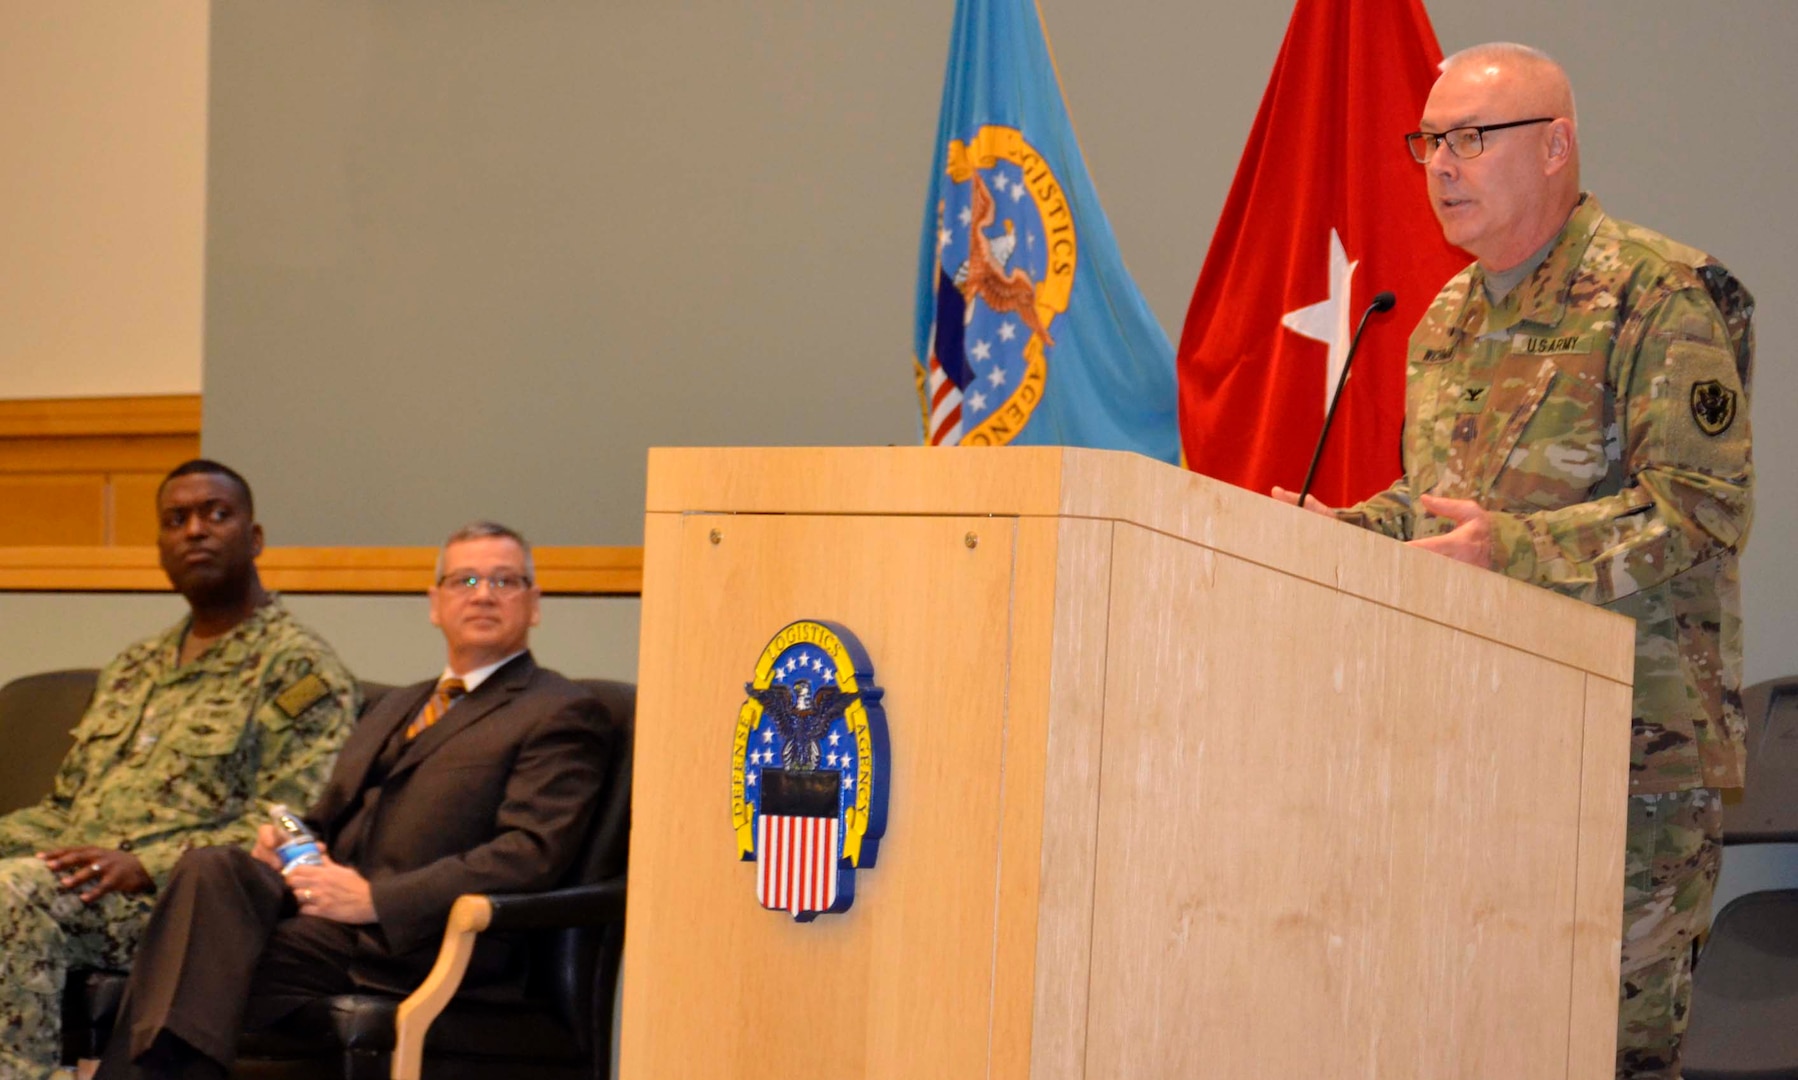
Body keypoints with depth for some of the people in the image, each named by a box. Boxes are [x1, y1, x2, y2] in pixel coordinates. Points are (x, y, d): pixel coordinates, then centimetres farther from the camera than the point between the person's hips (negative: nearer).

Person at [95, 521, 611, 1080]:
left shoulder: (562, 714, 5)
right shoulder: (396, 708, 32)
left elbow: (530, 855, -9)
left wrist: (376, 898, -17)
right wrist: (285, 842, 4)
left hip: (412, 941, -6)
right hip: (325, 906, 7)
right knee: (210, 868, -27)